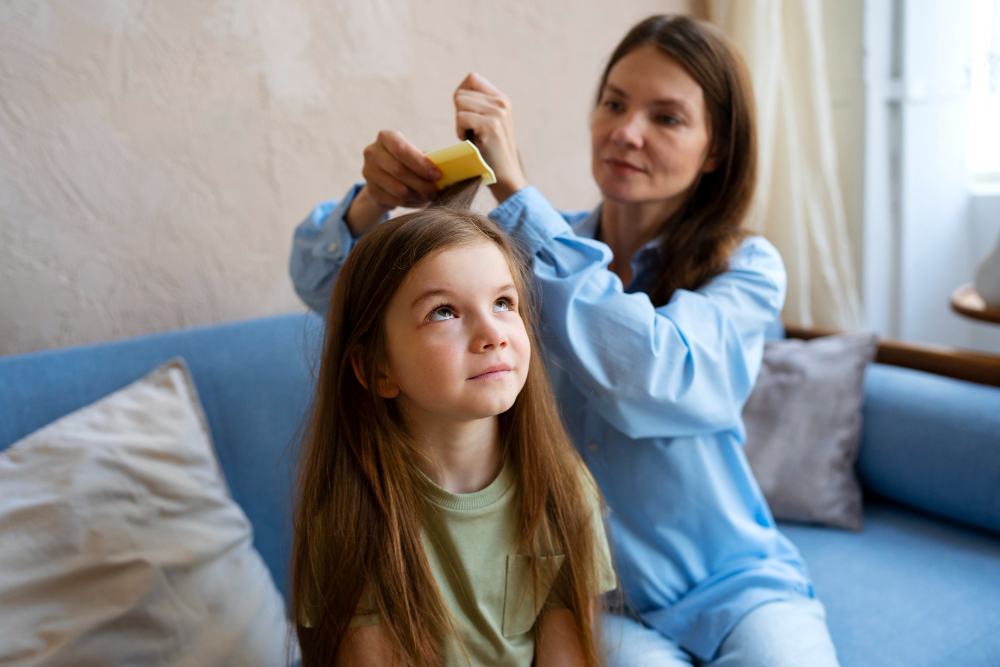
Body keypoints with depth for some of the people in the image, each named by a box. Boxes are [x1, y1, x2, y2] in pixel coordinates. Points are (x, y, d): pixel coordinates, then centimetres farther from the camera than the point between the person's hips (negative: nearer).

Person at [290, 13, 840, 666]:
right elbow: (328, 286, -1)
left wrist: (516, 189, -30)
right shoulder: (525, 248, -4)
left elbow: (650, 382, -30)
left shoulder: (746, 269, -9)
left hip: (733, 581, 1)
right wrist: (373, 200, -24)